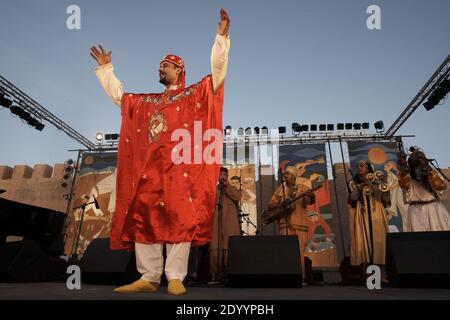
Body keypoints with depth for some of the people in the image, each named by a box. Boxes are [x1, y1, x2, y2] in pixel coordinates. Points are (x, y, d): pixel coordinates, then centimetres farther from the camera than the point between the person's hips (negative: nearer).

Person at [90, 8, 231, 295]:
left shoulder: (194, 94, 12)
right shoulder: (148, 102, 27)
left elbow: (217, 70, 3)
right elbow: (118, 95, 38)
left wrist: (222, 37, -4)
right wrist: (106, 68, 41)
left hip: (180, 167, -5)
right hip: (149, 168, 6)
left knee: (178, 219, -10)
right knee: (143, 219, -2)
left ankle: (175, 278, -6)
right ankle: (149, 278, 3)